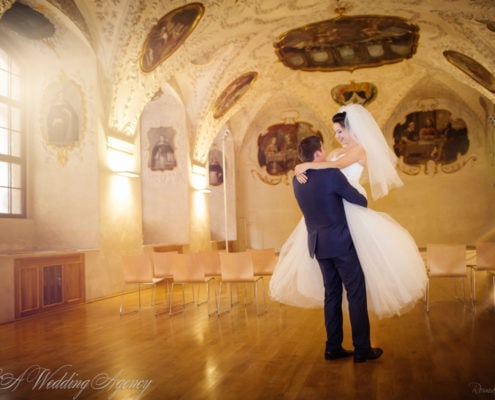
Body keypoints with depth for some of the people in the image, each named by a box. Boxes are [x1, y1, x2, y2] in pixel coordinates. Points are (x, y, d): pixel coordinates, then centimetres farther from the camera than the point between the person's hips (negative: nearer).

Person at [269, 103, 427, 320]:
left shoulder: (360, 150, -2)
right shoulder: (336, 152, 19)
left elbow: (338, 165, -20)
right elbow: (320, 172, 11)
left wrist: (307, 165, -22)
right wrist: (302, 170, -10)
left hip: (351, 207, -7)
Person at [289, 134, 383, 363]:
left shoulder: (297, 180, 5)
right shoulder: (331, 174, -15)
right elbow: (361, 201, -6)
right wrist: (361, 200, 15)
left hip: (318, 244, 7)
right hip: (340, 243, -7)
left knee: (332, 293, 15)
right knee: (356, 293, 3)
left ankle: (333, 347, 20)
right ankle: (362, 350, 8)